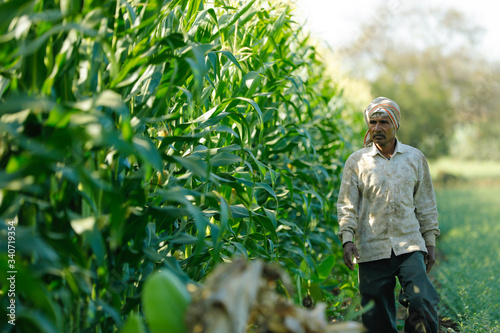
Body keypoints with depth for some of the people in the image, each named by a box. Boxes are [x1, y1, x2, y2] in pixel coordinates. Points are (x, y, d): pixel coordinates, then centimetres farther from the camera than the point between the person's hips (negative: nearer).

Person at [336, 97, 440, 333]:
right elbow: (346, 205, 5)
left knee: (423, 301, -15)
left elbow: (425, 204, 15)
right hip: (372, 249, 0)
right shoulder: (357, 161, 4)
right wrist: (347, 239, -7)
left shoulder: (415, 158, 9)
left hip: (409, 245, 1)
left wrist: (430, 242, 12)